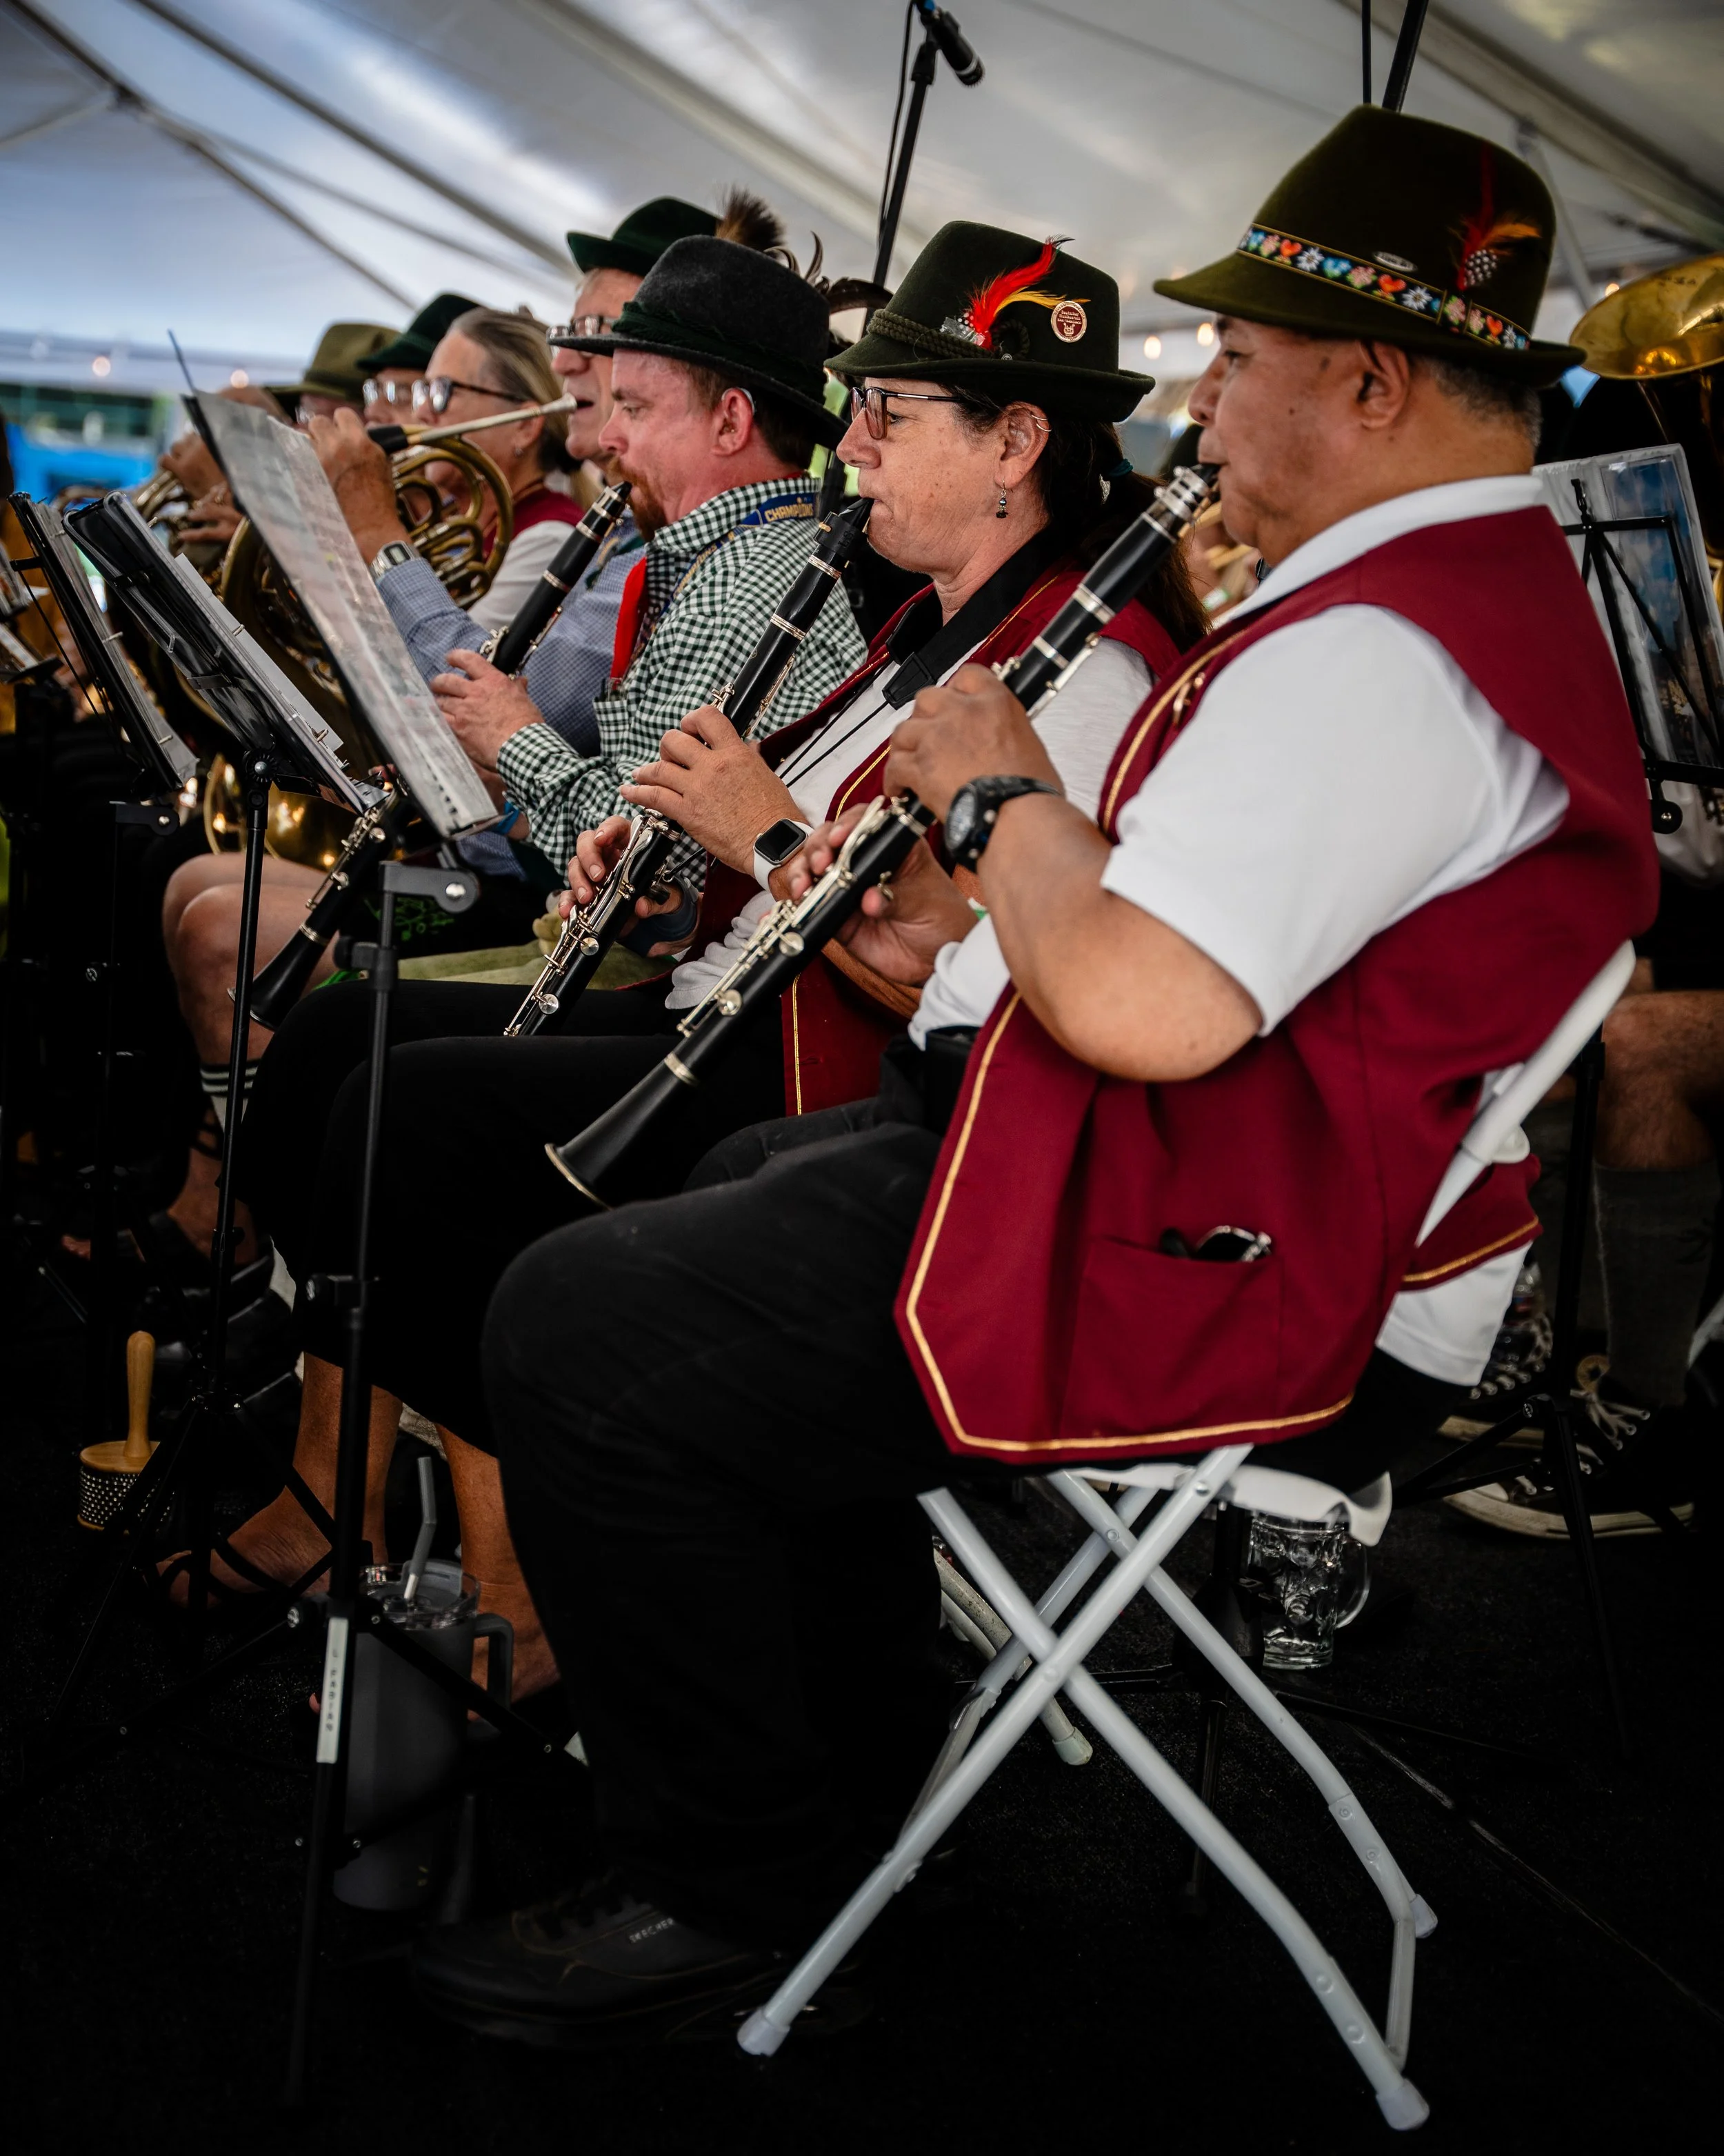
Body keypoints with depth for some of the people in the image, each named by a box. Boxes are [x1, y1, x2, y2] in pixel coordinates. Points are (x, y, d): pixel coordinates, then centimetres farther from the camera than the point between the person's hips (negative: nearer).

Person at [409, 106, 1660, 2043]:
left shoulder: (1377, 652, -23)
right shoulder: (1483, 585, 15)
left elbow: (1140, 1006, -33)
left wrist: (1003, 790, -13)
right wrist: (968, 936, 9)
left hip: (1228, 1281, -12)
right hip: (1293, 1205, 12)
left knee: (582, 1330, -17)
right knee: (743, 1189, 28)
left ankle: (729, 1891, 0)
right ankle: (849, 1743, 33)